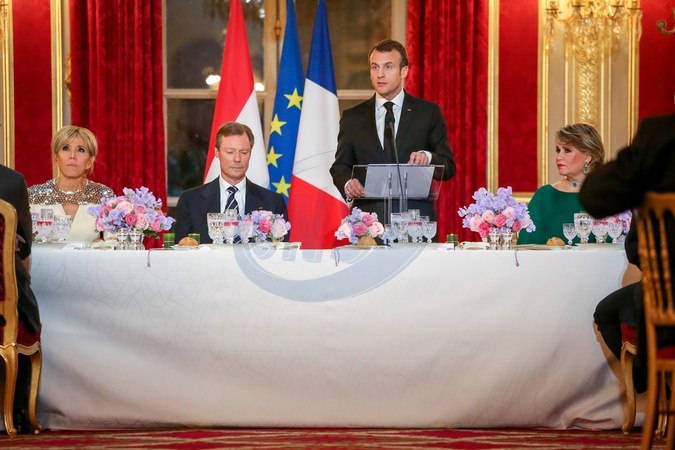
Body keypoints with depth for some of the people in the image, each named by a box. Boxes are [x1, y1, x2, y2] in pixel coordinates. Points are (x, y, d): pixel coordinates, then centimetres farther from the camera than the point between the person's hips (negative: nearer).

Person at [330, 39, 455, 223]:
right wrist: (347, 184, -10)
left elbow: (448, 167, 6)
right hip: (368, 219, 1)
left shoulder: (429, 112, 9)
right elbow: (340, 166, 13)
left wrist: (428, 158, -16)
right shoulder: (352, 117, 14)